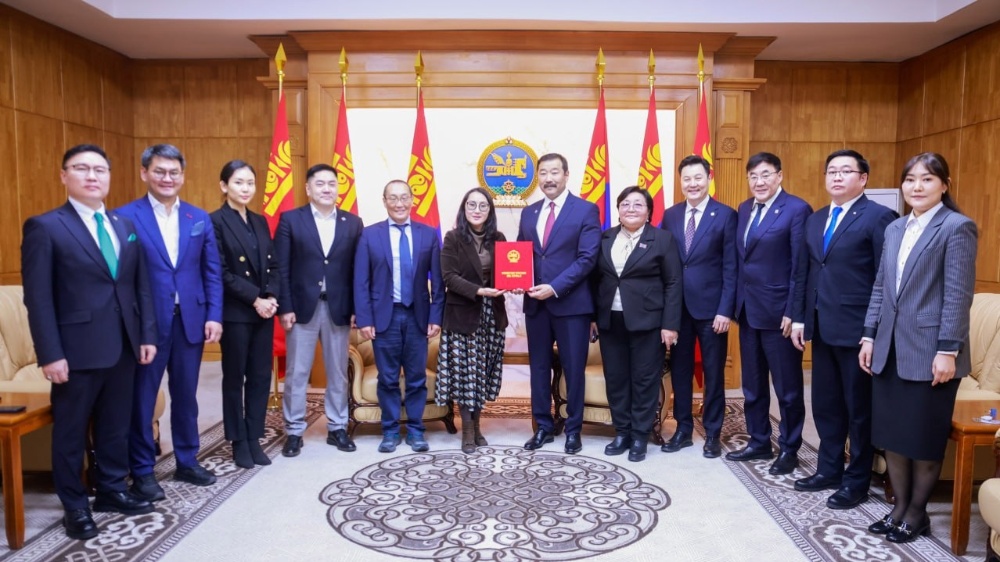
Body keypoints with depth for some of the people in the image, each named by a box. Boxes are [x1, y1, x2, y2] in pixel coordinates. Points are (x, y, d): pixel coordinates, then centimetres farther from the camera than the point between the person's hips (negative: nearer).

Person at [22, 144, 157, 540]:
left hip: (123, 347, 5)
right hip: (77, 350, -5)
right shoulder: (44, 226, -6)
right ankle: (75, 506, 25)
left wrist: (147, 335, 6)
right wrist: (50, 354, -14)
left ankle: (112, 491, 32)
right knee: (70, 432, 10)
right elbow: (38, 297, -10)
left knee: (116, 426, 16)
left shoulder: (126, 226, 11)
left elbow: (141, 286, 11)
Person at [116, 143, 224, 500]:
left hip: (191, 320, 4)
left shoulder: (200, 218, 8)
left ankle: (187, 462, 29)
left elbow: (212, 272, 7)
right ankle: (142, 471, 22)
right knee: (141, 398, 8)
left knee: (186, 396, 14)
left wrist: (214, 316, 0)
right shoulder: (125, 217, -4)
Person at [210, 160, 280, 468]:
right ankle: (239, 442, 18)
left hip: (264, 311, 6)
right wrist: (255, 300, -15)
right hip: (235, 313, -6)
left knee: (260, 377, 8)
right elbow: (221, 273, -12)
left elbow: (272, 266, 10)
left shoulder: (260, 222, 12)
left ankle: (254, 439, 19)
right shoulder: (215, 222, -7)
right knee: (235, 378, 6)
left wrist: (272, 297, -6)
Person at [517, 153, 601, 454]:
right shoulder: (529, 212, 13)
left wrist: (555, 287, -19)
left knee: (573, 369, 5)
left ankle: (573, 430, 20)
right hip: (535, 302, 5)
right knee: (539, 367, 11)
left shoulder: (586, 210, -3)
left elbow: (587, 258, -12)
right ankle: (544, 427, 24)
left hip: (571, 302, -4)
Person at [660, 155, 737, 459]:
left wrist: (725, 309, -13)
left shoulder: (725, 215, -4)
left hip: (710, 307, -3)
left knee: (713, 372, 7)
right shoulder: (670, 215, 8)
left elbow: (731, 268, -7)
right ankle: (683, 429, 24)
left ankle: (712, 433, 20)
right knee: (680, 370, 10)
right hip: (677, 306, 4)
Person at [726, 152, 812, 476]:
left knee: (787, 386, 7)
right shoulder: (744, 209, 11)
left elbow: (801, 266, -14)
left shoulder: (797, 209, -10)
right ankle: (759, 442, 30)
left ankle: (789, 449, 21)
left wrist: (793, 313, -16)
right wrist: (736, 303, 8)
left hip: (778, 311, -7)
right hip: (748, 310, 7)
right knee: (752, 384, 16)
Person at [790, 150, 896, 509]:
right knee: (825, 404, 15)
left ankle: (857, 481, 20)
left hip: (857, 329, -7)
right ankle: (829, 470, 29)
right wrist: (800, 318, 10)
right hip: (822, 328, 7)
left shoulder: (879, 217, -8)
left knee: (859, 408, 7)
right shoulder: (815, 220, 14)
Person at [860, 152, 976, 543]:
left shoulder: (957, 227, -6)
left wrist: (948, 350, -15)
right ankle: (899, 508, 25)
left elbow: (959, 294, -12)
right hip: (890, 349, 6)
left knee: (924, 438, 6)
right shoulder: (894, 229, 13)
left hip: (929, 352, -6)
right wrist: (869, 335, 9)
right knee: (889, 434, 11)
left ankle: (916, 515, 22)